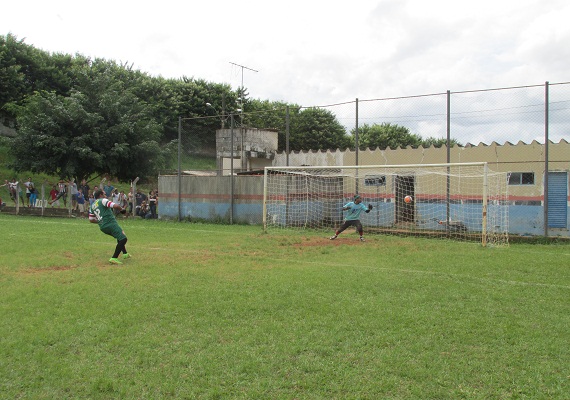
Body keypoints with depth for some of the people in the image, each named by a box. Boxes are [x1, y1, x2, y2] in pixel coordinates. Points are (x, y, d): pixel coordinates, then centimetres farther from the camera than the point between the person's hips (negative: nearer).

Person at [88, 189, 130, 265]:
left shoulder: (92, 206, 20)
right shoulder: (103, 200, -2)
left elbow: (91, 220, 22)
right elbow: (115, 206, -17)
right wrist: (122, 209, 2)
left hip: (102, 227, 9)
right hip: (111, 224, -9)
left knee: (120, 237, 29)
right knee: (123, 239, -11)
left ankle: (125, 253, 35)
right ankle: (114, 258, -18)